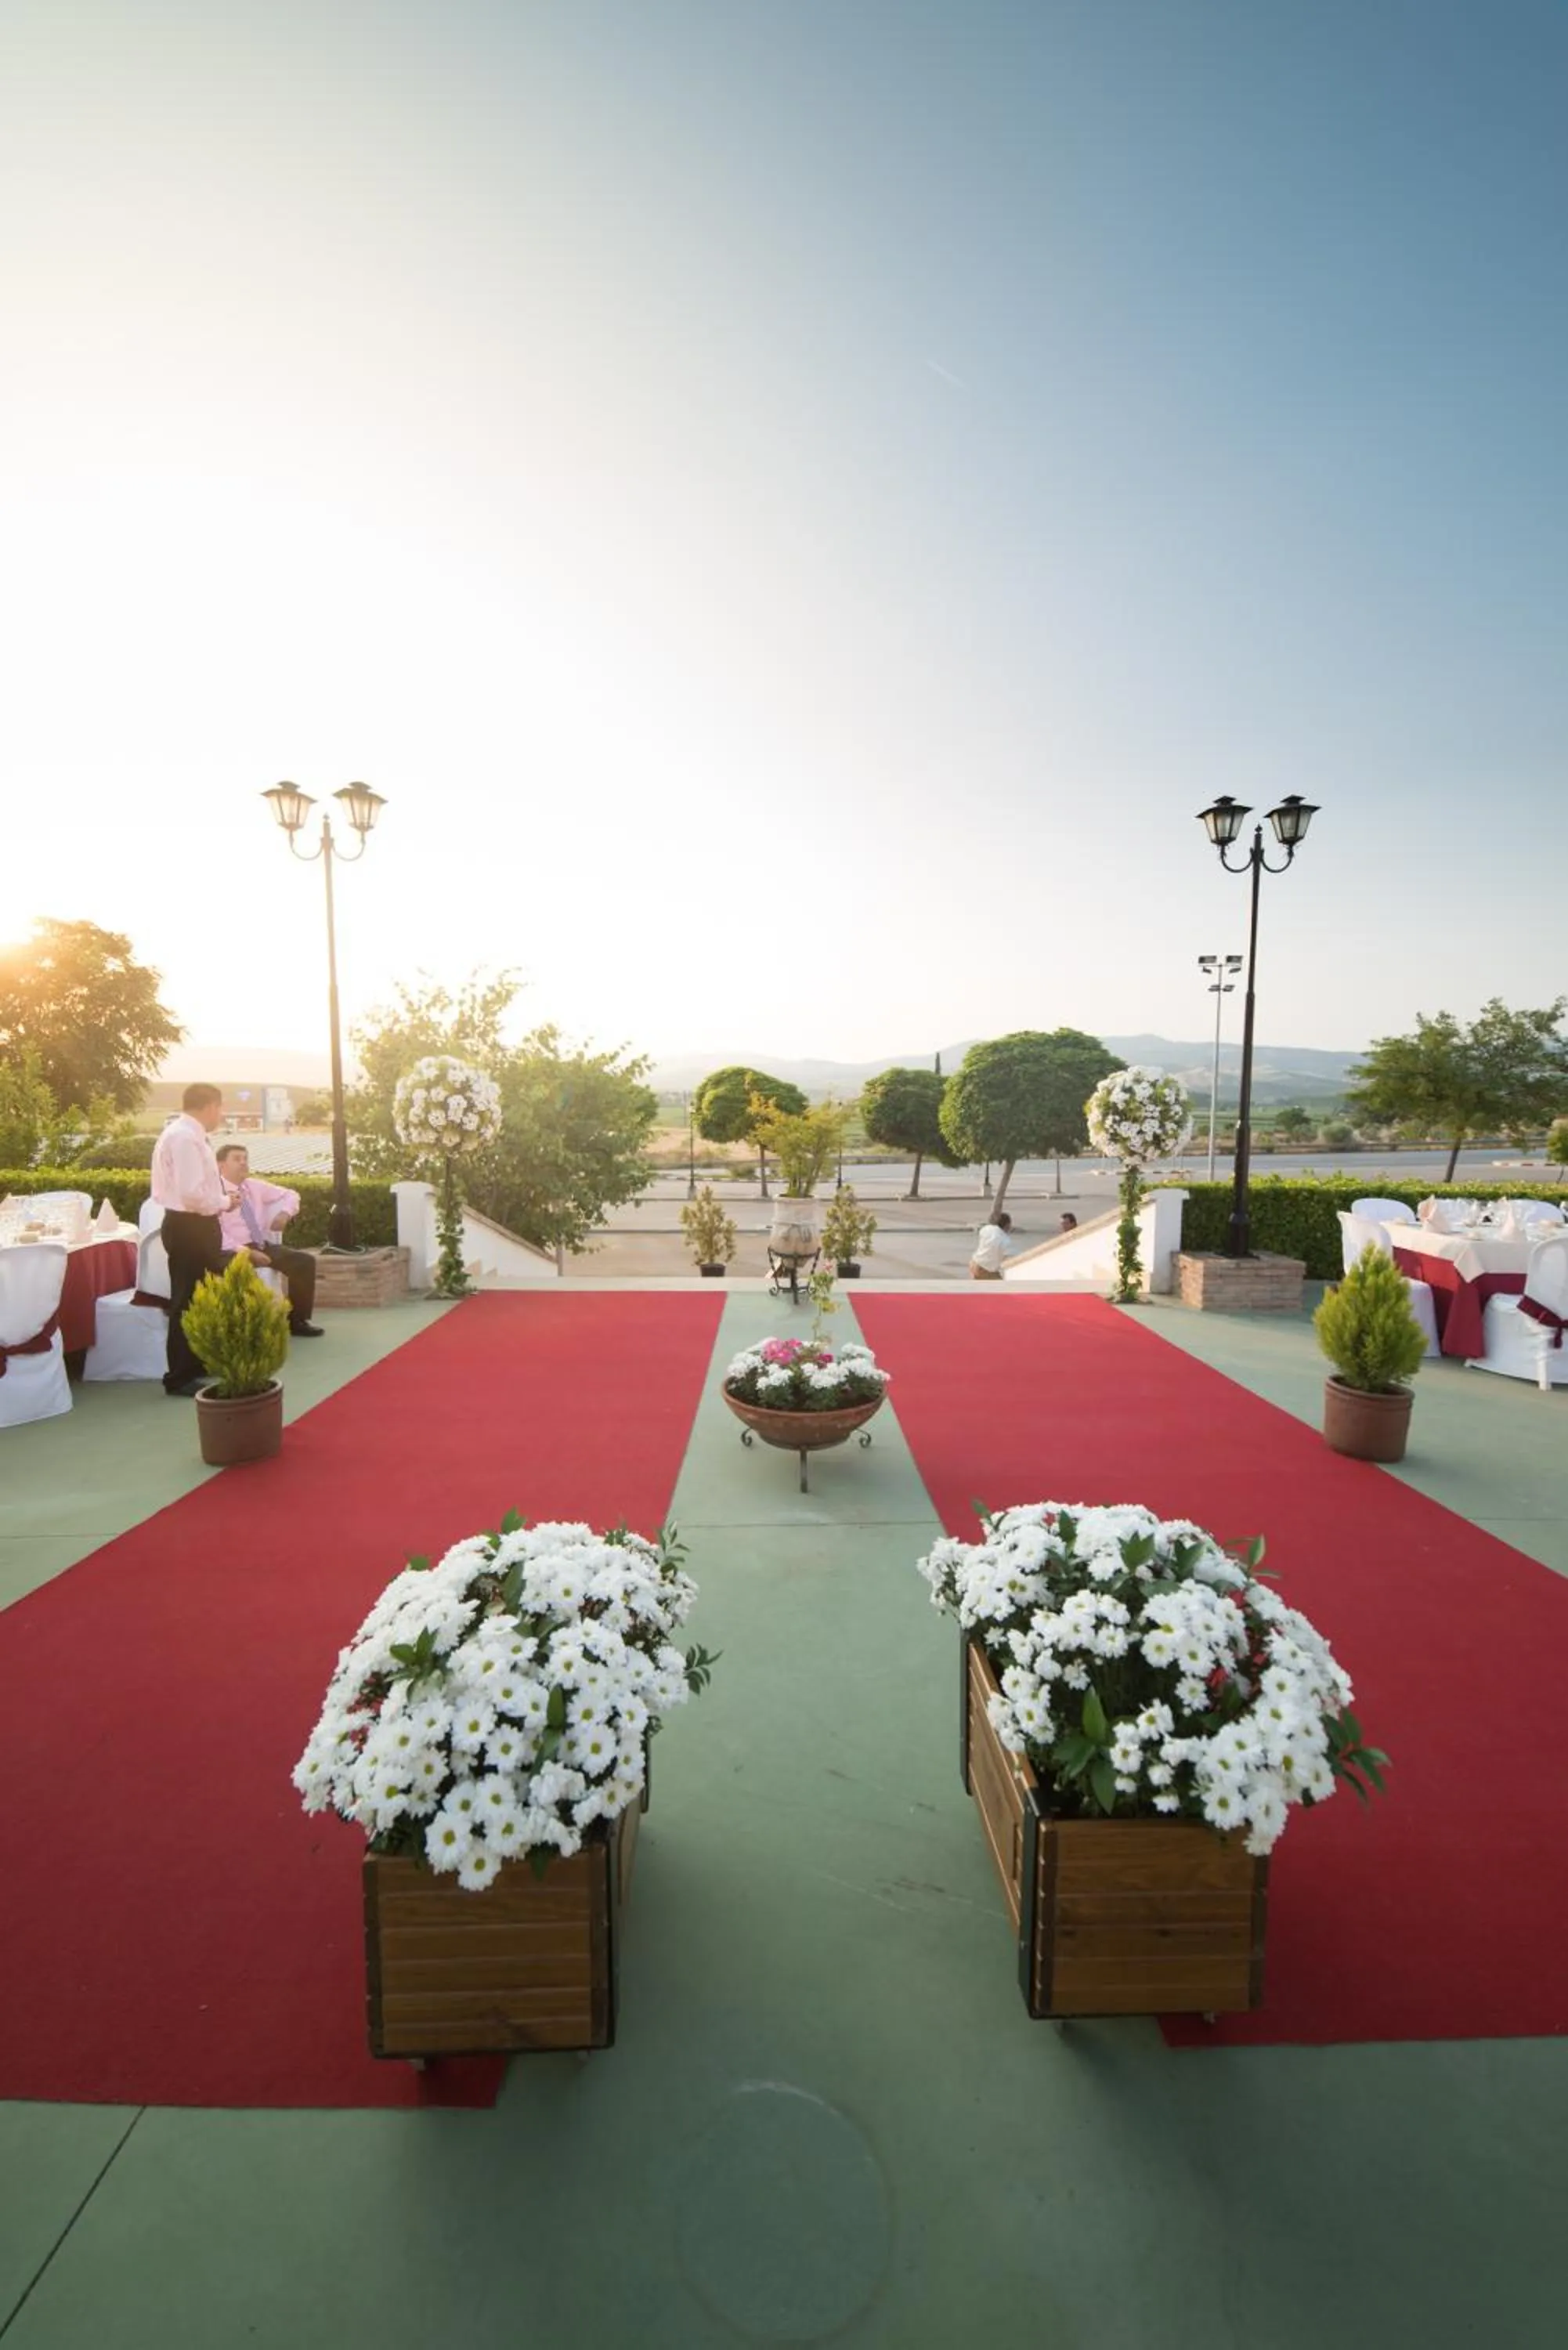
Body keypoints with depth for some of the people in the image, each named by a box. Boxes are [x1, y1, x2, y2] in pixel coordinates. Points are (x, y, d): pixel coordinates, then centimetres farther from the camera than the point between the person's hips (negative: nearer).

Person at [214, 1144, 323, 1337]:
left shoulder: (255, 1186, 14)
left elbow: (290, 1195, 25)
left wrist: (285, 1213, 2)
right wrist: (245, 1251, -26)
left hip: (262, 1246, 7)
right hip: (232, 1252, -7)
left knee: (304, 1261, -11)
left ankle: (297, 1320, -2)